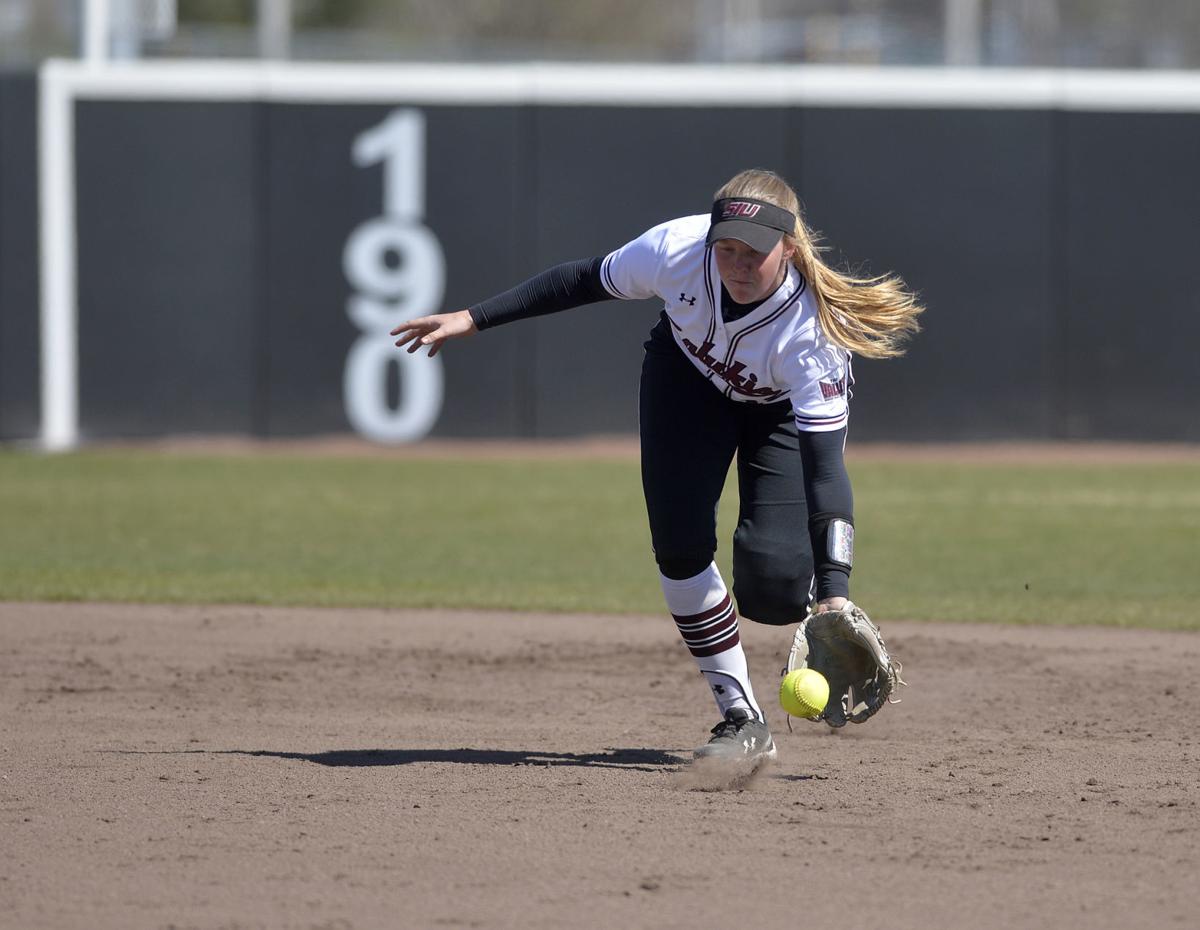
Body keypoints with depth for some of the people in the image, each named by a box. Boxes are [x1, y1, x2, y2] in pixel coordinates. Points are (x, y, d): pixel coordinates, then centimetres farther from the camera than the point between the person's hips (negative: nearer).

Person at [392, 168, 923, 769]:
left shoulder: (814, 330, -41)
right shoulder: (677, 249, -35)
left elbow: (824, 464, -42)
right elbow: (585, 282, -16)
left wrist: (834, 593, -48)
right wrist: (473, 319, -13)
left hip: (784, 406, -3)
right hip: (688, 375, 3)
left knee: (771, 587, -19)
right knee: (680, 549, -12)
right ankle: (741, 719, -1)